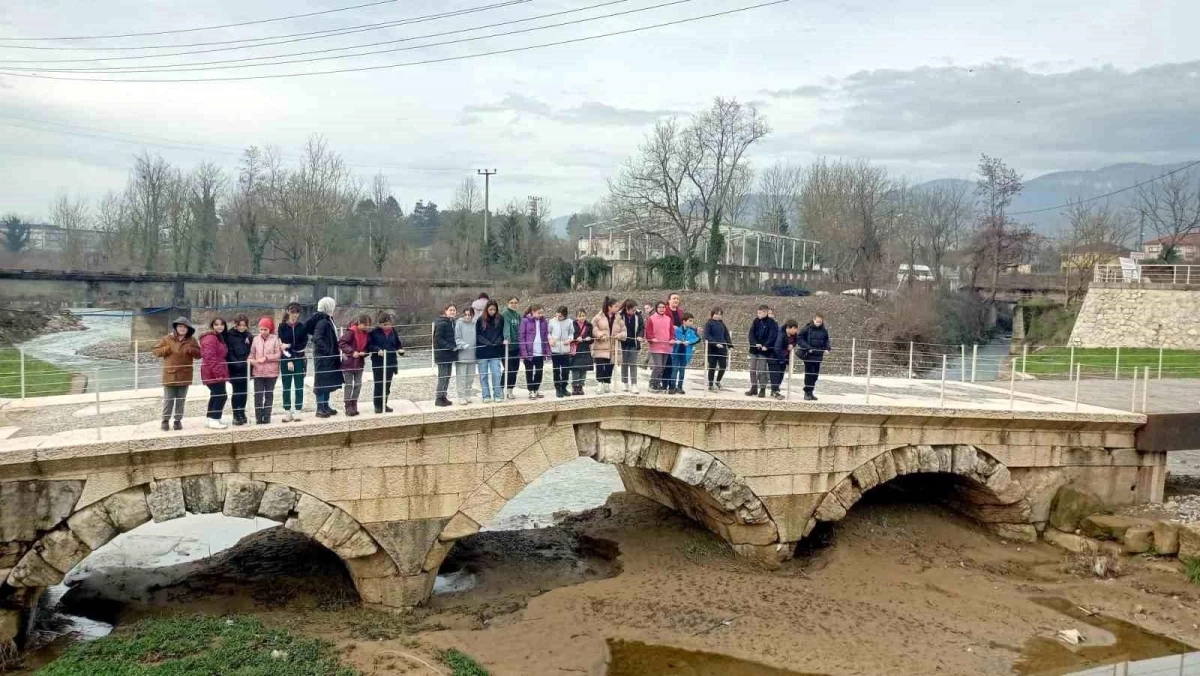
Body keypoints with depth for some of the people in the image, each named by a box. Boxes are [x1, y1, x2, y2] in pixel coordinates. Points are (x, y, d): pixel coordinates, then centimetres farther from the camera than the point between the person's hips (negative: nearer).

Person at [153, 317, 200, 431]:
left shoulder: (191, 340, 5)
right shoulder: (167, 338, 1)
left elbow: (199, 354, 6)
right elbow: (156, 351, 3)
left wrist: (191, 350, -14)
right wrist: (167, 349, -14)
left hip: (184, 376, 2)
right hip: (170, 375, -1)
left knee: (181, 400, 8)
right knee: (168, 400, 1)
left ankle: (178, 420, 18)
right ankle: (165, 420, 13)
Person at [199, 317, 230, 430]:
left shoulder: (219, 337, 18)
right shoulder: (211, 338, -15)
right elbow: (210, 357, -24)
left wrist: (220, 372, 19)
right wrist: (218, 372, -25)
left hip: (216, 373, 11)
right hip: (214, 373, -11)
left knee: (215, 395, 16)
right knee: (222, 395, -11)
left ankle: (210, 419, 23)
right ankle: (214, 420, -9)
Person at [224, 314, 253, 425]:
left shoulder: (248, 335, 9)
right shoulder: (230, 335, -4)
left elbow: (252, 351, 10)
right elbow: (228, 353, -9)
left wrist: (249, 362, -2)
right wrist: (237, 364, -17)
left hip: (246, 369, 4)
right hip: (235, 370, -4)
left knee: (244, 392, 9)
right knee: (237, 392, -3)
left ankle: (242, 413, 19)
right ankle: (236, 416, 3)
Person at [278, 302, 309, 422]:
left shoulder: (302, 326, 5)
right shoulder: (282, 326, 3)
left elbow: (304, 344, -1)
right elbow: (282, 344, -4)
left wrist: (290, 346, -12)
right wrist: (289, 360, -12)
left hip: (299, 359, 0)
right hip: (286, 360, 0)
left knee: (299, 386, 0)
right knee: (286, 387, 3)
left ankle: (297, 412, 4)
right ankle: (287, 412, 8)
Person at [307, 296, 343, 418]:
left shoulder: (328, 320, 12)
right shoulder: (322, 322, -18)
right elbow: (317, 339, -26)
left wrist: (335, 351, 11)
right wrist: (327, 350, -22)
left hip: (330, 357, 10)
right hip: (323, 357, -10)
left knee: (329, 382, 14)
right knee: (322, 382, -4)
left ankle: (325, 406, 23)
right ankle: (320, 409, 0)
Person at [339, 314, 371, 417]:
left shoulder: (367, 333, 1)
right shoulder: (351, 331, -17)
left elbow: (368, 347, 9)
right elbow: (341, 343, -20)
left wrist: (364, 352, -13)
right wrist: (352, 352, -26)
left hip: (359, 363, 6)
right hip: (348, 362, -6)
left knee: (358, 385, 7)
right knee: (349, 385, 0)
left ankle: (354, 406, 18)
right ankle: (348, 407, 8)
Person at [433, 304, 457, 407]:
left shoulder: (452, 322, 10)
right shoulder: (441, 323, -14)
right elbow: (438, 339, -18)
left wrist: (455, 346, 3)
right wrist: (450, 347, -21)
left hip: (450, 354, 8)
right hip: (442, 354, -8)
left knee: (447, 376, 12)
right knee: (442, 376, -4)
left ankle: (444, 396, 20)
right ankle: (439, 398, 4)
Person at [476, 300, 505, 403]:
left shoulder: (500, 319, 3)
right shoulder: (480, 320, 1)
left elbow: (502, 333, 8)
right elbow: (478, 335, 0)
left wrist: (498, 342, -11)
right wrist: (488, 343, -13)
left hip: (495, 351, 0)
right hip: (482, 351, 0)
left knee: (496, 373, -6)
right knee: (483, 375, 4)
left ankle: (498, 395, 2)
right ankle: (486, 396, 11)